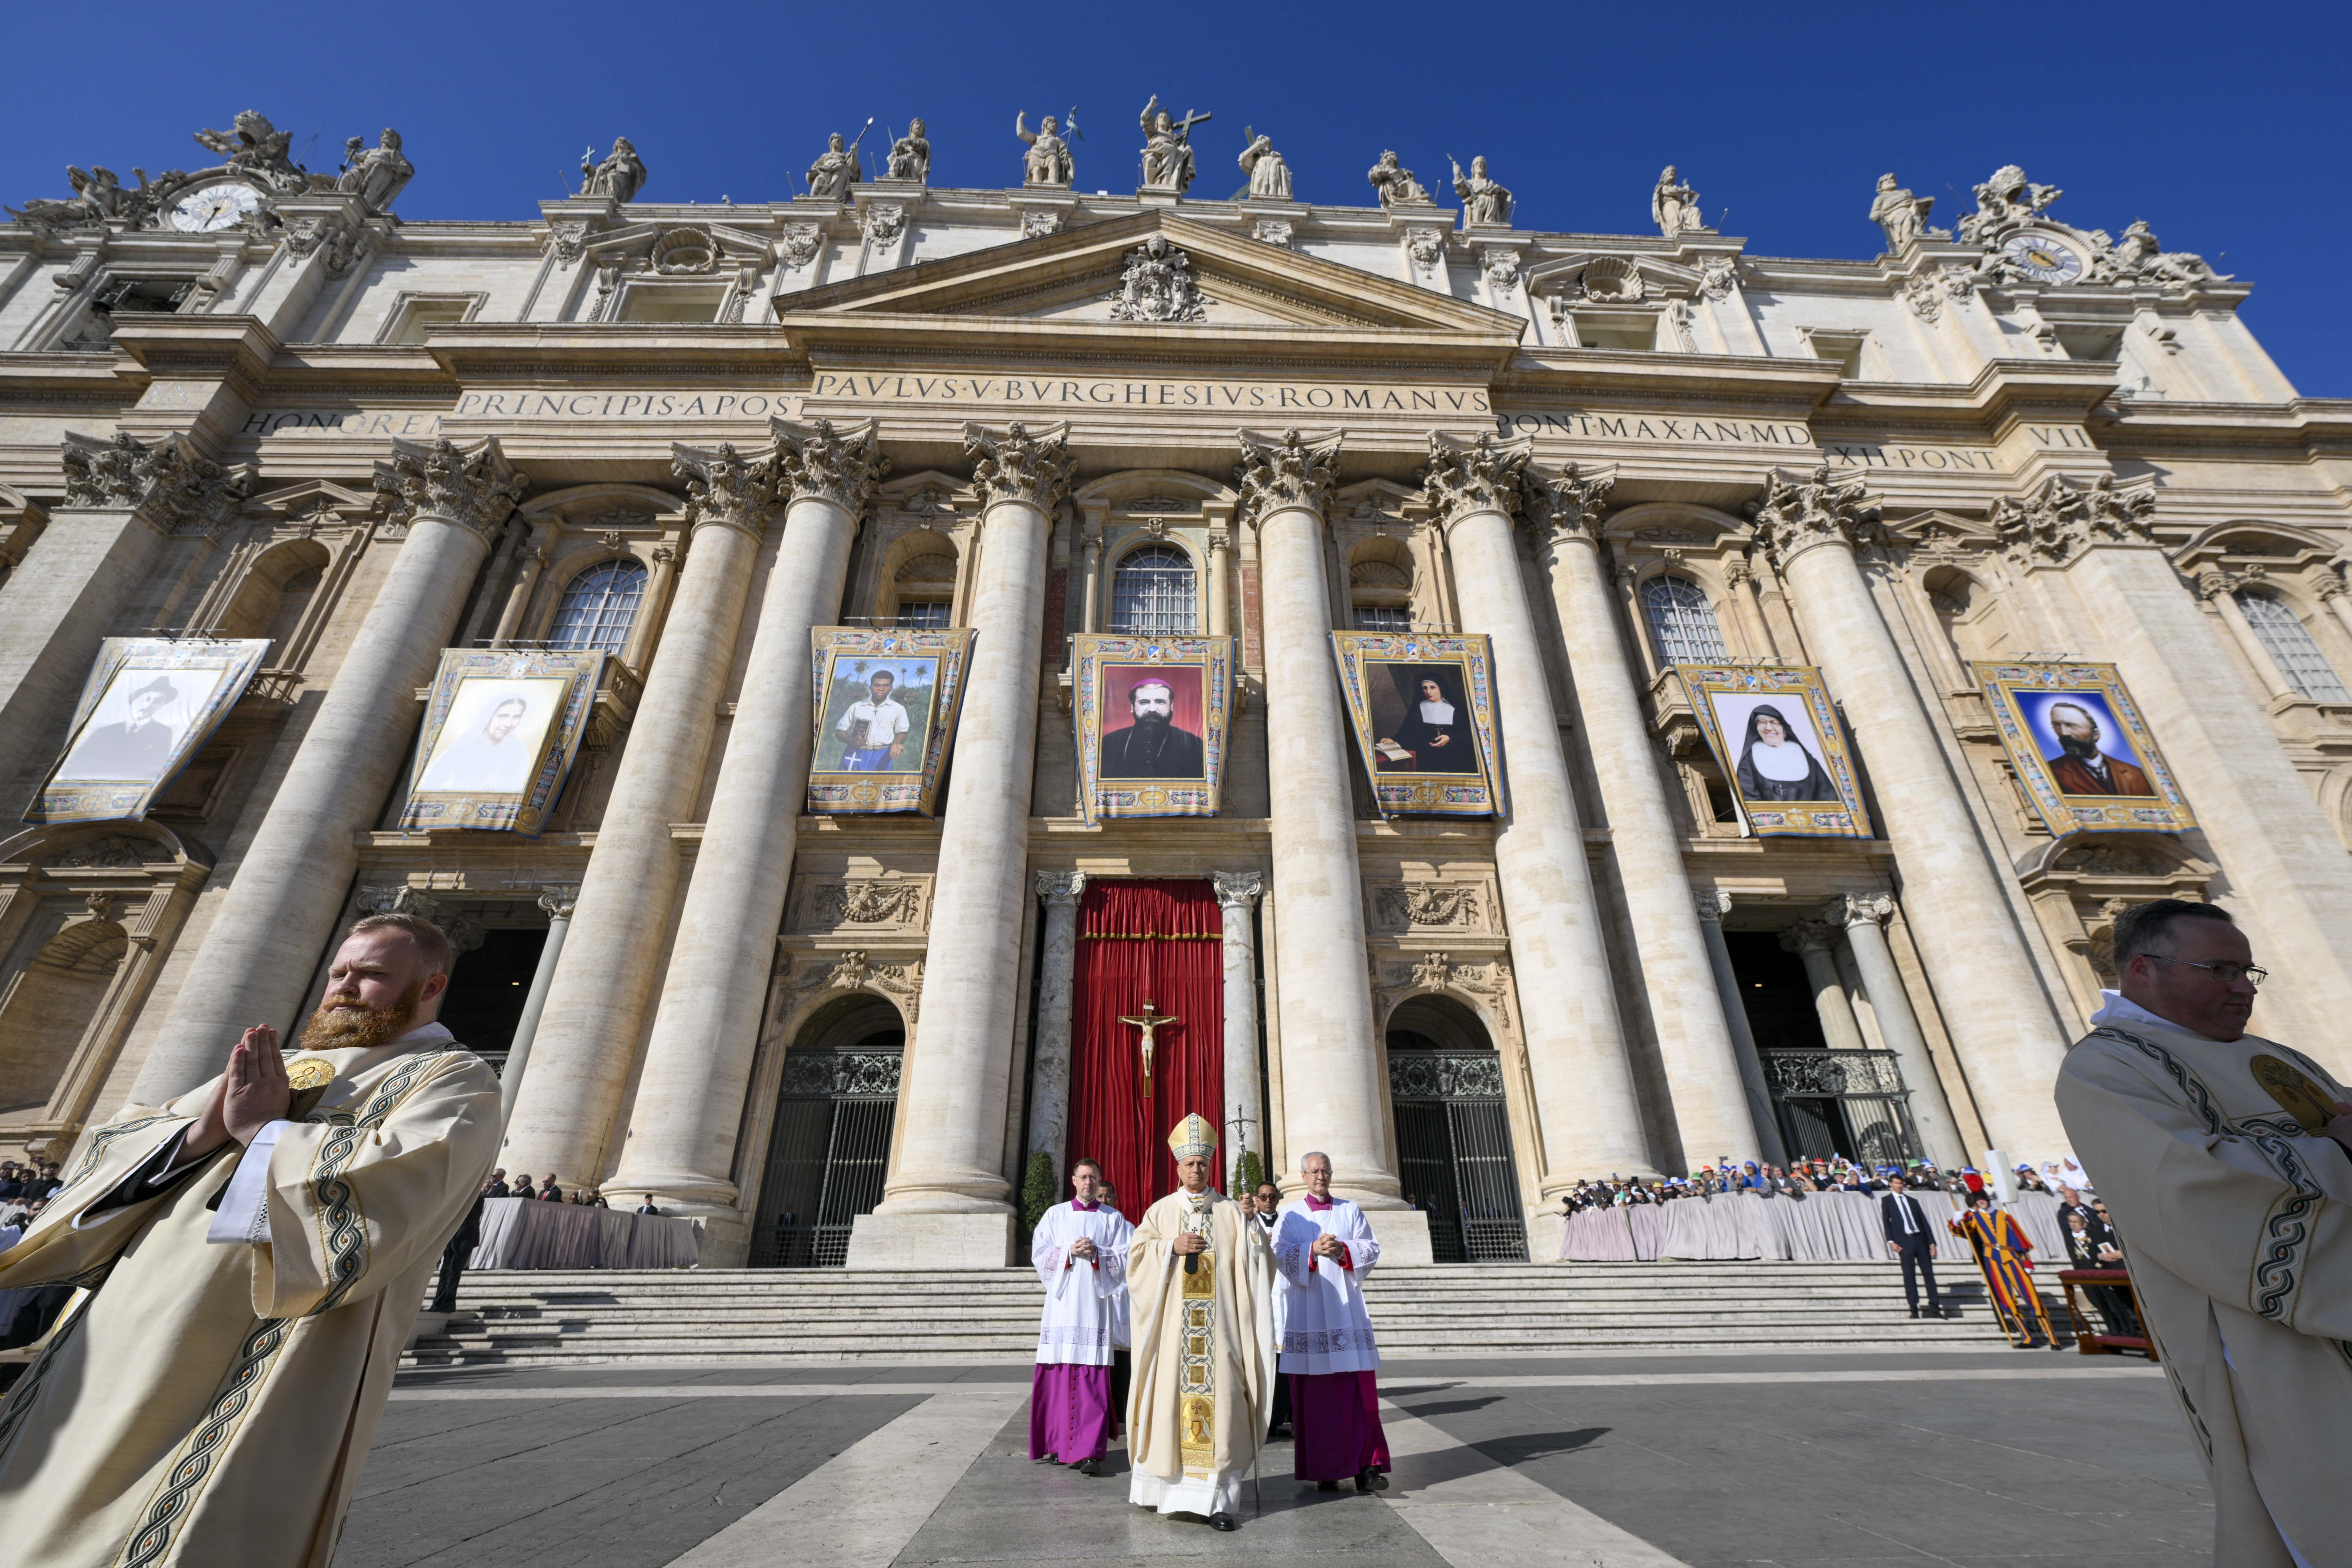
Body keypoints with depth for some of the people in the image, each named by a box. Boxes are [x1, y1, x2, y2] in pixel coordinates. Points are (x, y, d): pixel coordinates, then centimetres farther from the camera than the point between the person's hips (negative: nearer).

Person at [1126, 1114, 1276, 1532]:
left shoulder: (1231, 1212, 7)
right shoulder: (1160, 1211, 8)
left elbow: (1255, 1262, 2)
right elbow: (1137, 1254, 1)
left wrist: (1258, 1245, -20)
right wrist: (1172, 1247, -13)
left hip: (1218, 1322, 0)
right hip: (1173, 1322, 0)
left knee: (1220, 1399, -4)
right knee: (1171, 1397, 2)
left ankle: (1219, 1500, 2)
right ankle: (1166, 1486, 18)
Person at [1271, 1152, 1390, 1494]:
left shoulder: (1350, 1211, 12)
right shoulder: (1290, 1213, 8)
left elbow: (1372, 1248, 5)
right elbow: (1282, 1253, -3)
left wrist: (1344, 1250, -13)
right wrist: (1313, 1251, -19)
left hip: (1345, 1308, 1)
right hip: (1307, 1312, -1)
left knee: (1357, 1388, -5)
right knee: (1314, 1392, 0)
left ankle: (1365, 1465, 1)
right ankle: (1325, 1470, 8)